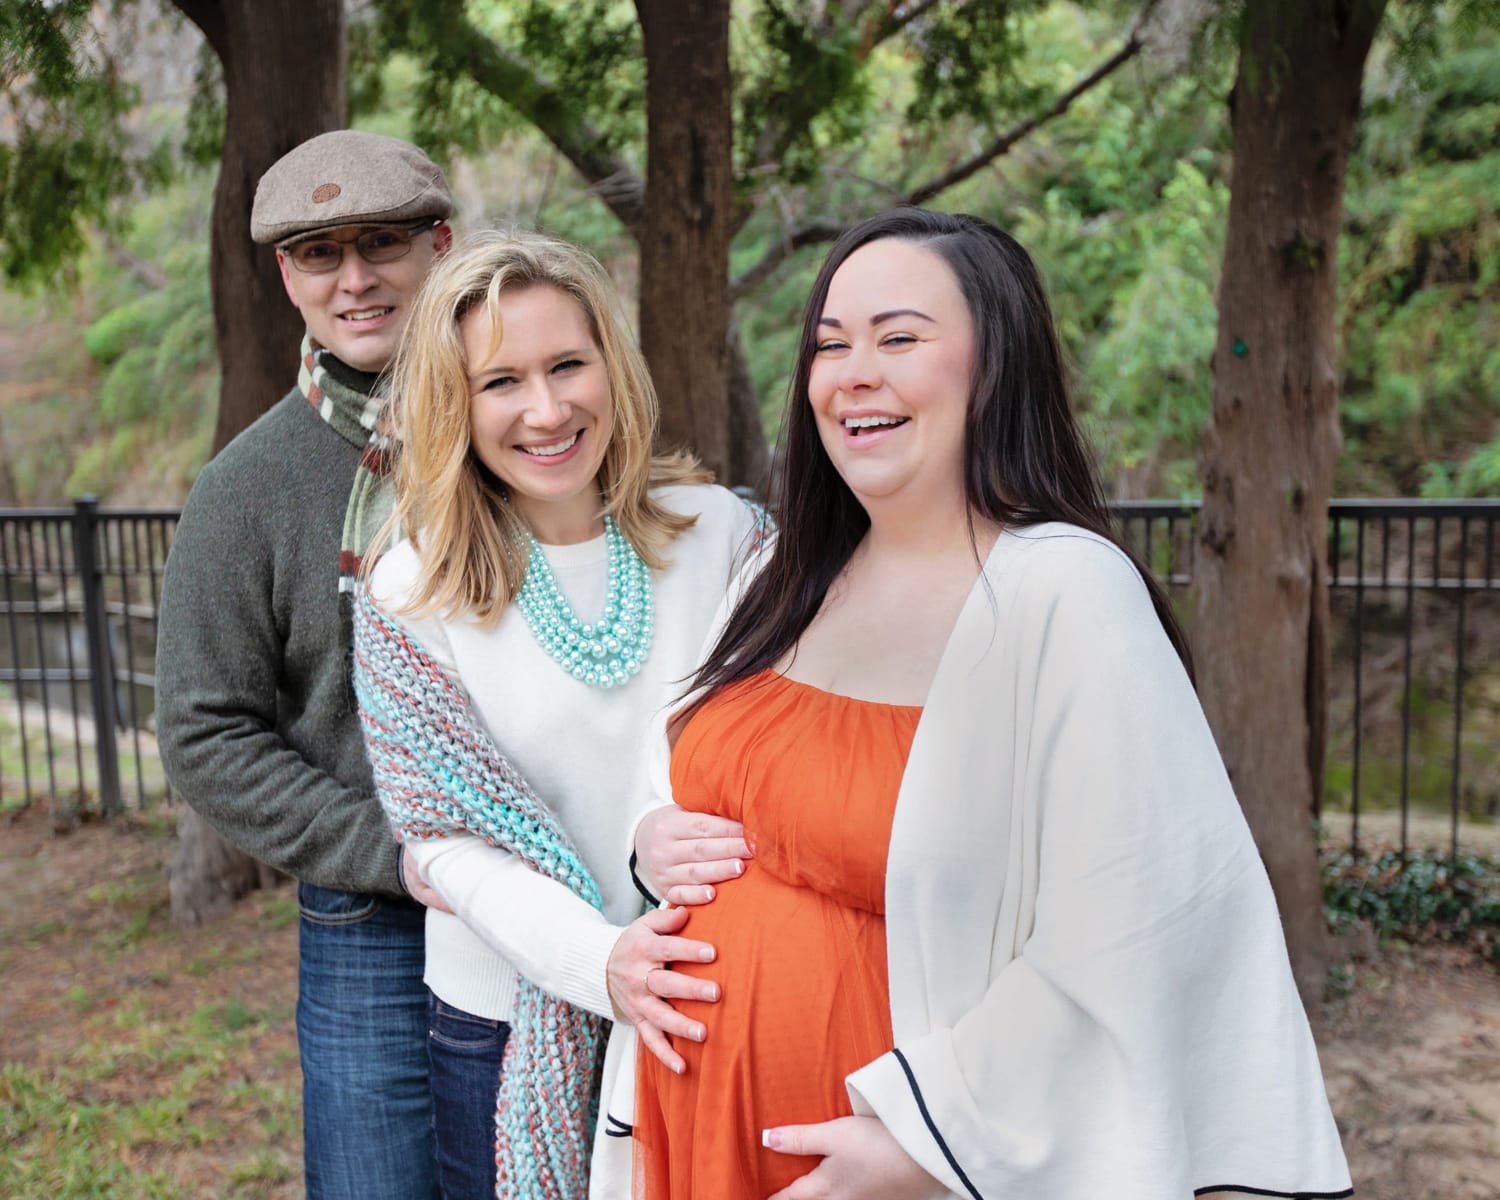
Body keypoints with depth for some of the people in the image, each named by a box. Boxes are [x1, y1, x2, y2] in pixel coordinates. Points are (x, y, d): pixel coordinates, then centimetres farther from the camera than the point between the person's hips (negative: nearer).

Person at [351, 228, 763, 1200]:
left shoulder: (720, 530, -6)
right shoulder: (410, 596, -9)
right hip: (509, 1029, -1)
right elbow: (447, 841, -10)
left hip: (706, 1007, 1)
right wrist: (597, 957, -26)